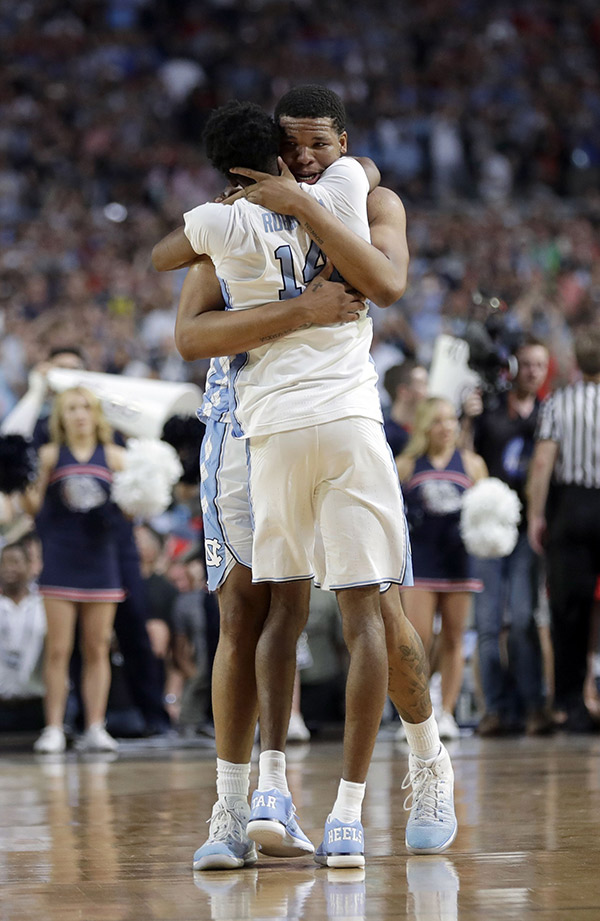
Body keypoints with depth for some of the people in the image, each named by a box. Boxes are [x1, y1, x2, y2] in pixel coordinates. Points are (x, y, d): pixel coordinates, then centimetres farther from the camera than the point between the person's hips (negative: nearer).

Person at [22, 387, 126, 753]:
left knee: (97, 650, 3)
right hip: (60, 561, -1)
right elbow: (34, 506, -1)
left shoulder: (114, 457, 6)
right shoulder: (50, 455, 3)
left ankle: (95, 728, 6)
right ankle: (54, 728, 0)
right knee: (58, 650, -3)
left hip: (100, 559, 1)